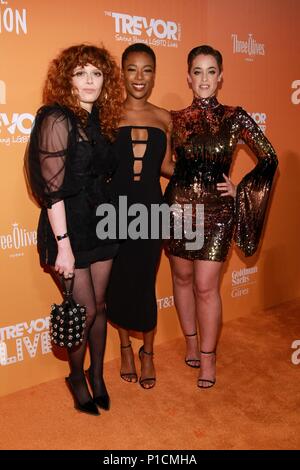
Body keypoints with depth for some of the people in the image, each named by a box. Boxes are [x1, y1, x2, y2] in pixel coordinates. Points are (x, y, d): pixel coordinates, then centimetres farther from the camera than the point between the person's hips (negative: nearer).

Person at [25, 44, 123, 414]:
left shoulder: (99, 120, 8)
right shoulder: (57, 120, -13)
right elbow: (53, 188, -18)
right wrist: (63, 244, -20)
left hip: (100, 224, 6)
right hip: (68, 229, -6)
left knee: (98, 305, 14)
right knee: (84, 310, 3)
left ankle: (97, 373, 36)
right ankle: (76, 377, 31)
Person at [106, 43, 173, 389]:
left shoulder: (163, 119, 6)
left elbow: (166, 166, 11)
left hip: (149, 209, 1)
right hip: (115, 209, -1)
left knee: (145, 283, 6)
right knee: (118, 282, 9)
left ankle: (147, 352, 29)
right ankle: (125, 347, 34)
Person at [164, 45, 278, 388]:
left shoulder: (235, 118, -1)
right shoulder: (175, 120, 2)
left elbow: (269, 159, 4)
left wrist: (239, 189, 0)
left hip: (217, 210, -2)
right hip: (178, 206, 2)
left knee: (206, 286, -2)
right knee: (182, 277, 12)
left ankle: (208, 356, 16)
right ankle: (191, 342, 33)